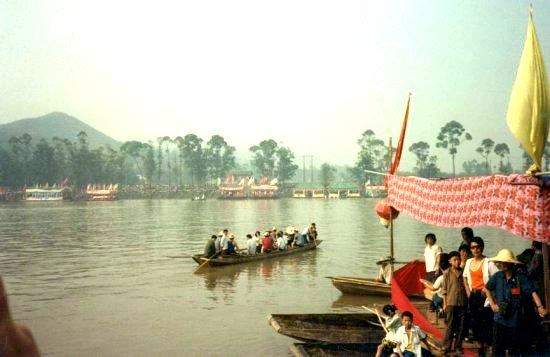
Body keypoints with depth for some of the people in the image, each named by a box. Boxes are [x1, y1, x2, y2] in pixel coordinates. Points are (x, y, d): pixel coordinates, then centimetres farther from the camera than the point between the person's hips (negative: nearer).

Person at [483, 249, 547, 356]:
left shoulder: (520, 278, -12)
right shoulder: (497, 276, -3)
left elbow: (532, 292, -17)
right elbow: (487, 288, 13)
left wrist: (540, 307, -32)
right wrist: (492, 304, 6)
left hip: (515, 320, -2)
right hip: (500, 320, 2)